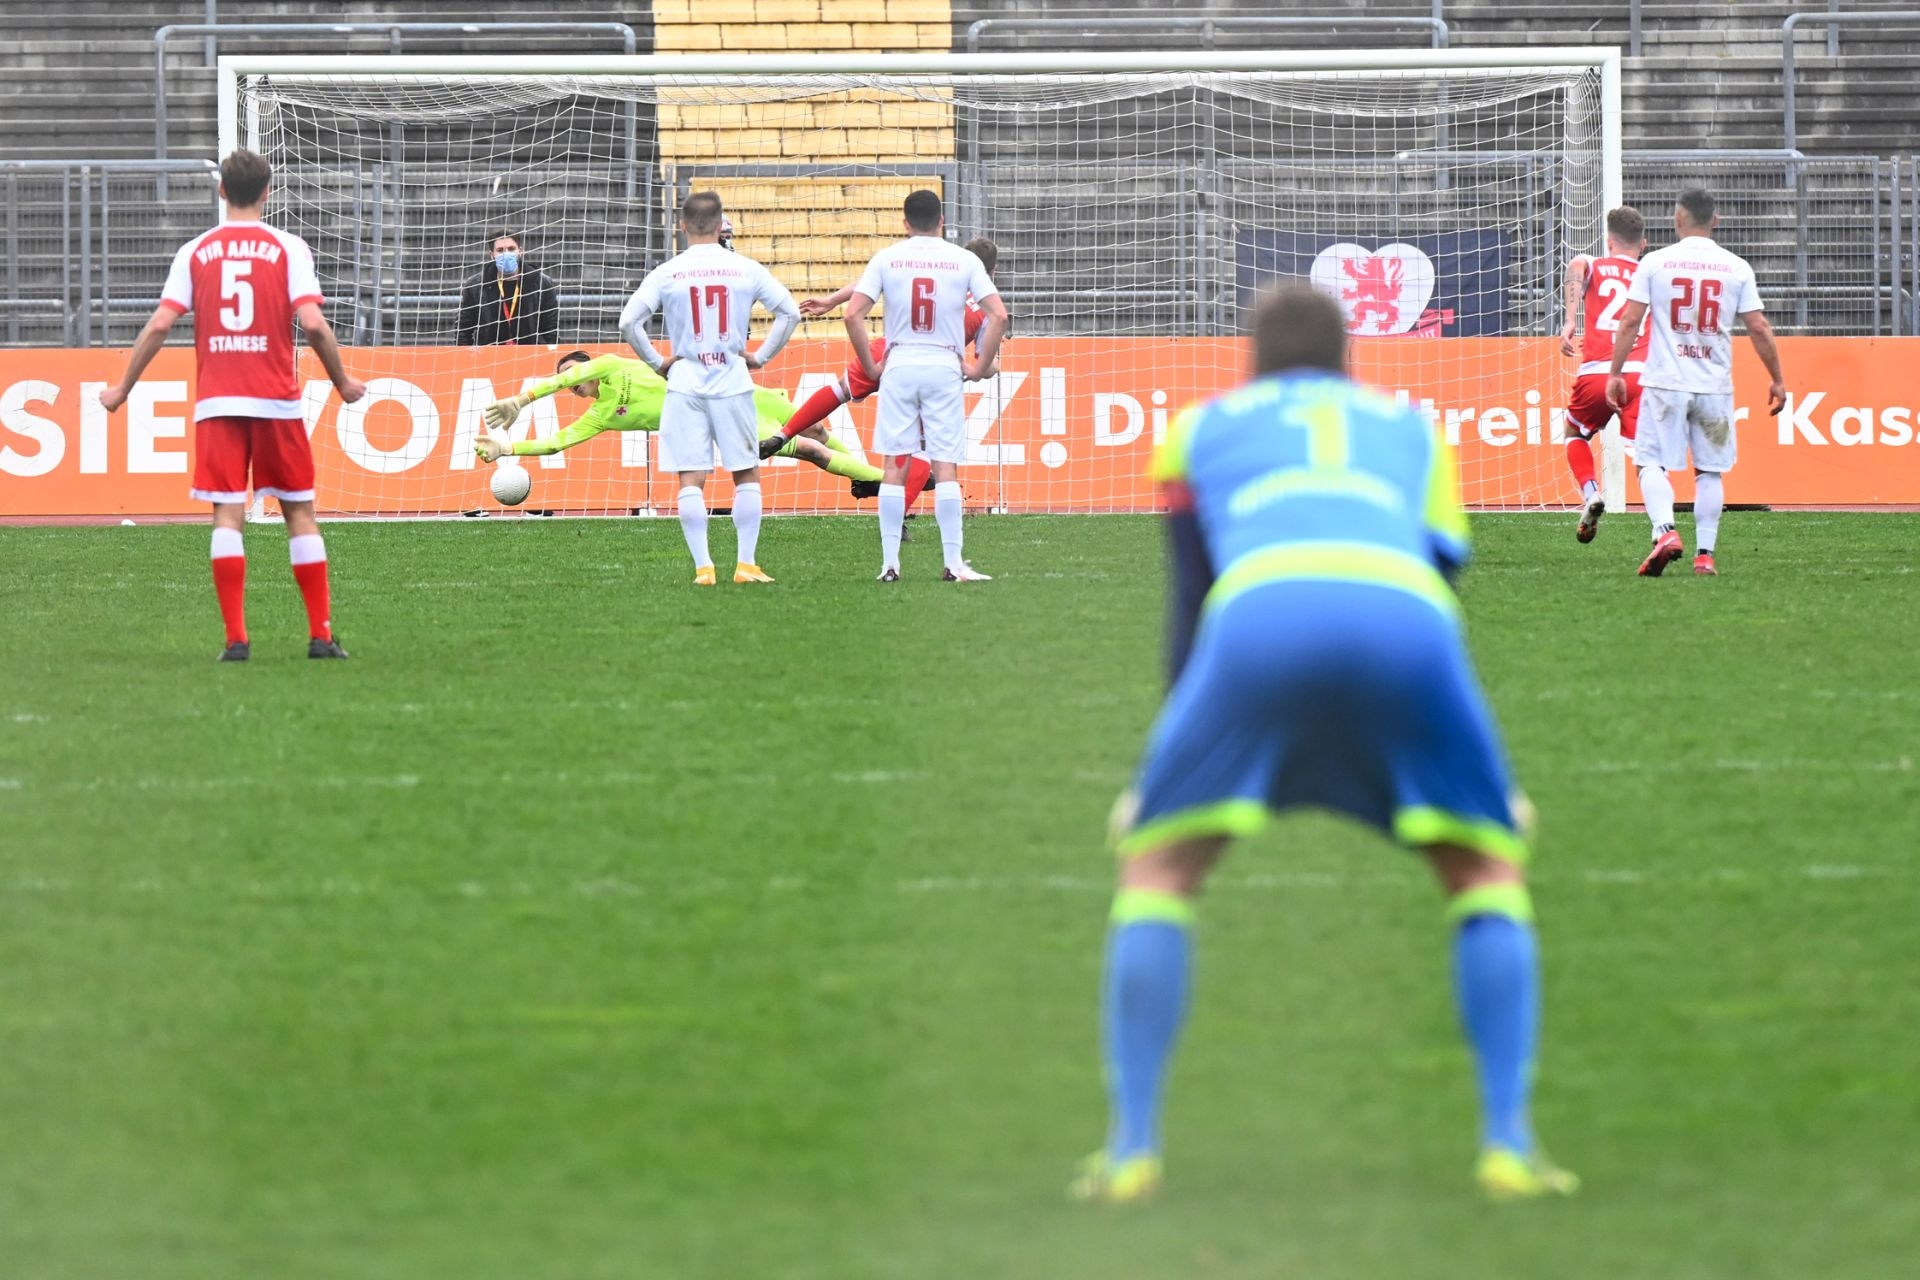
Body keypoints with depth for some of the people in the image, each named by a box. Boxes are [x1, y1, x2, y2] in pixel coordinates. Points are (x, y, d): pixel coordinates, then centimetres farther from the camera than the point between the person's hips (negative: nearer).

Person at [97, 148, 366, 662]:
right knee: (299, 512, 9)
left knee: (228, 515, -1)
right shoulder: (288, 248, 0)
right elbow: (313, 324, -9)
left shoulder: (195, 252, 5)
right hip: (276, 401, -1)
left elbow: (160, 325, -1)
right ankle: (321, 634, 7)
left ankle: (236, 638, -10)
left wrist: (122, 388, 8)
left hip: (216, 403, 1)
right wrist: (343, 383, 5)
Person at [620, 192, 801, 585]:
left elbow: (629, 321, -7)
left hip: (685, 385, 0)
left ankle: (702, 567, -5)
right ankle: (746, 564, 5)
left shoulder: (666, 273, -2)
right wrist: (761, 356, 8)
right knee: (747, 474, 10)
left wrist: (657, 362, 5)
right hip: (732, 384, 0)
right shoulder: (746, 269, 0)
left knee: (691, 479, 1)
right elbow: (789, 312, -1)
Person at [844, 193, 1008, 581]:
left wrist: (870, 367, 4)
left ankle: (889, 563, 2)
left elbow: (853, 314, -5)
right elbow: (998, 315, -6)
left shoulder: (886, 259, 2)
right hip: (945, 368, 0)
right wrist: (980, 367, 3)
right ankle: (953, 563, -2)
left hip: (899, 368, 0)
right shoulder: (963, 261, 1)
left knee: (895, 466, 4)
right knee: (945, 468, 1)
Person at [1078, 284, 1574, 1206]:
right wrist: (1481, 782, 38)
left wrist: (1164, 774, 41)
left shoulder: (1201, 428, 34)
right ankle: (1507, 1141, 4)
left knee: (1154, 866, 16)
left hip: (1261, 614, -1)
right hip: (1406, 615, 1)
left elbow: (1188, 607, 34)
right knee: (1490, 872, 20)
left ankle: (1132, 1146, 3)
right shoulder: (1414, 431, 37)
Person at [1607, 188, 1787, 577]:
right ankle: (1705, 554, 7)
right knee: (1709, 471, 11)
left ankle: (1665, 531, -22)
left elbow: (1630, 321, -3)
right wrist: (1777, 380, 12)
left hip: (1666, 384, -2)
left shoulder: (1655, 262, -2)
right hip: (1716, 386, 2)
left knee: (1651, 462, 2)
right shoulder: (1737, 268, 3)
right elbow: (1759, 329, 3)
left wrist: (1615, 373, 5)